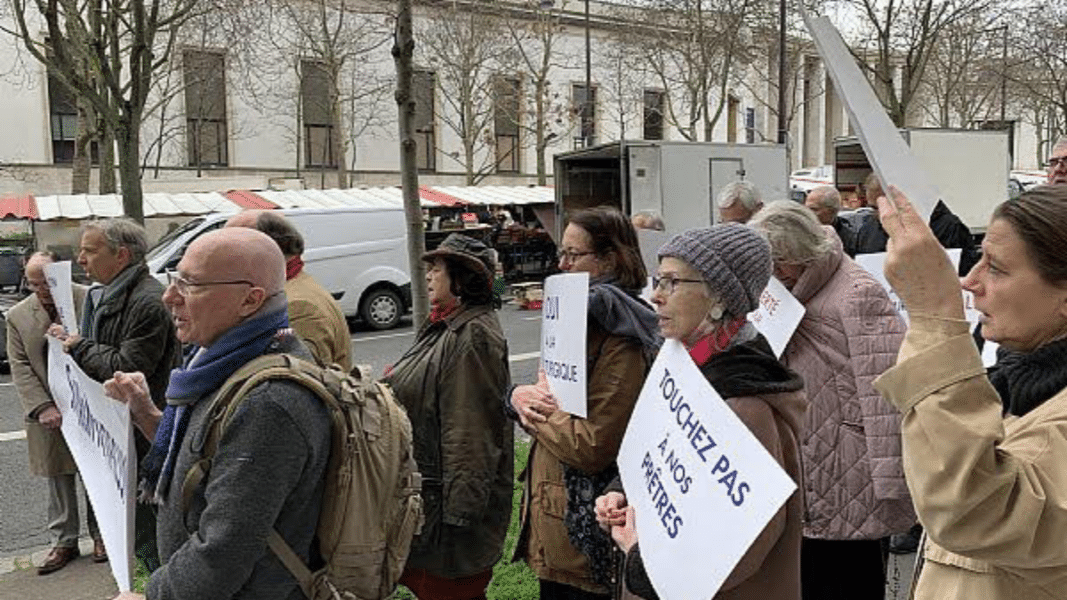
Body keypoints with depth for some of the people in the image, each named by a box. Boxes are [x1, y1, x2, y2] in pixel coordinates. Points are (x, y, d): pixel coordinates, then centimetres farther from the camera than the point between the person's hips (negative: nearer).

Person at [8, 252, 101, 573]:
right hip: (49, 414, 3)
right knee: (59, 480, 11)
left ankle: (100, 534, 27)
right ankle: (64, 542, 24)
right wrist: (42, 408, -11)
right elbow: (20, 368, 0)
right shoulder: (17, 316, 3)